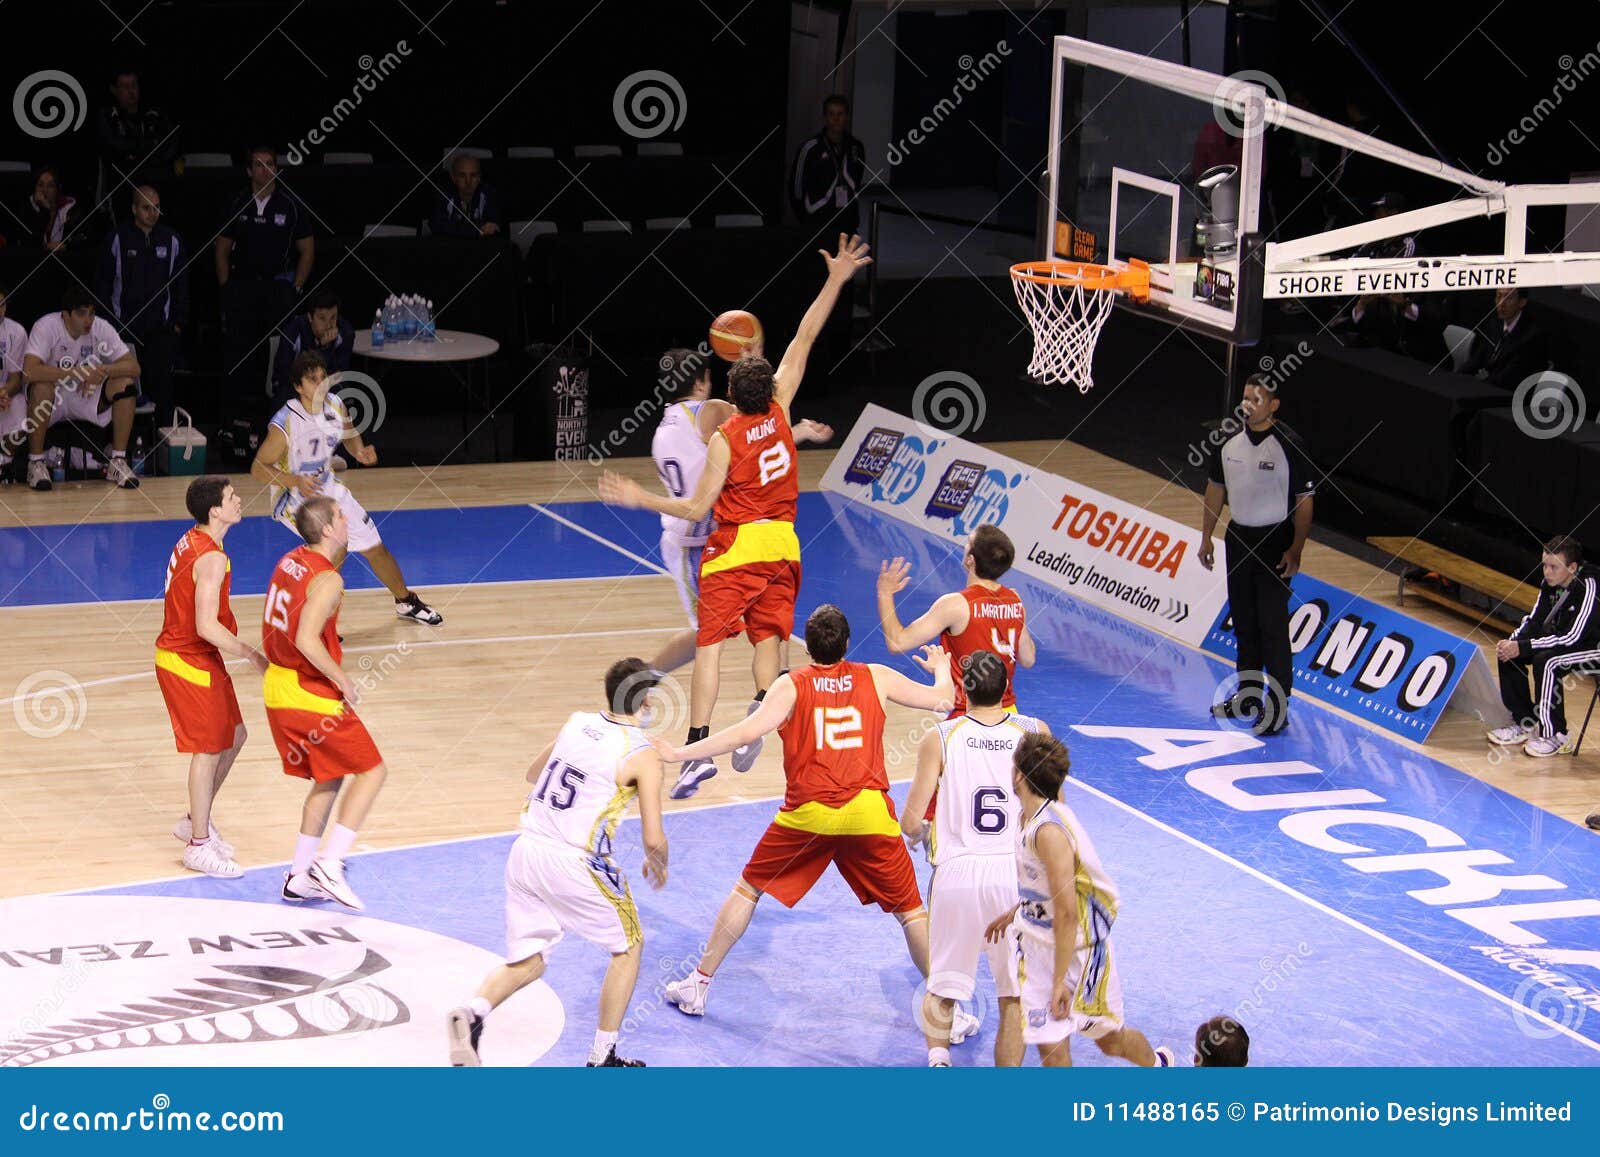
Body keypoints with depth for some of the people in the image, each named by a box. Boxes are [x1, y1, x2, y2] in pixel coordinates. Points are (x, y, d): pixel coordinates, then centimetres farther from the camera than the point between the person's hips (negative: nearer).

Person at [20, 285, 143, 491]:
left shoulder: (102, 328, -12)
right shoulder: (46, 327, -23)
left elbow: (133, 367, -15)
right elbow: (29, 371, -37)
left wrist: (103, 371, -34)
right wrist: (78, 373, -39)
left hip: (88, 397, 3)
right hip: (52, 403, -3)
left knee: (125, 384, -20)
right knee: (41, 386, -36)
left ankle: (118, 462, -13)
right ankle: (36, 463, -22)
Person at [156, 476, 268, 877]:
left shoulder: (191, 541, 6)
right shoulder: (212, 559, -24)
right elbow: (206, 626, -29)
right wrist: (254, 655, -21)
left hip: (182, 654, 10)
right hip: (191, 664, -10)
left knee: (233, 736, 19)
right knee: (209, 750, 1)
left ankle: (197, 821, 30)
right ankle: (199, 845, 11)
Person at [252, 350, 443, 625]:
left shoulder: (335, 405, -10)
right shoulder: (285, 424, -28)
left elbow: (349, 437, 11)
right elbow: (258, 469, -21)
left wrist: (360, 452, -12)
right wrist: (296, 481, -36)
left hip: (328, 488, 7)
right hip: (295, 500, -7)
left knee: (374, 547, 15)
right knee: (335, 547, -25)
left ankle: (406, 602, 40)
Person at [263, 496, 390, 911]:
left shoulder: (290, 562, 9)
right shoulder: (327, 580, -19)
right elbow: (307, 640, -28)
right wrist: (343, 680, -18)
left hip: (278, 687, 9)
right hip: (311, 695, -9)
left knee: (328, 780, 20)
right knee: (372, 771, 1)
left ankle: (299, 877, 21)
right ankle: (329, 865, -8)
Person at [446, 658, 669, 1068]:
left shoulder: (577, 722, 9)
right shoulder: (642, 754, -8)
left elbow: (533, 774, 26)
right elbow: (654, 839, -9)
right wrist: (658, 864, 14)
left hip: (526, 851, 5)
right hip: (574, 864, -5)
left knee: (526, 963, 15)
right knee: (629, 947, 18)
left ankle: (473, 1014, -14)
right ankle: (603, 1057, 17)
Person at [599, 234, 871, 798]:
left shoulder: (726, 438, -14)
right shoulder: (779, 411, -4)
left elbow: (695, 508, -12)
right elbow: (805, 338, 2)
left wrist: (639, 498, -5)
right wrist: (836, 281, 4)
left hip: (735, 547, -5)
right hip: (781, 543, 5)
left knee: (711, 642, -6)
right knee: (769, 636, 12)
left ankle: (698, 747, -15)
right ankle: (762, 707, -17)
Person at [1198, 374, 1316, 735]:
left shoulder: (1289, 447, -14)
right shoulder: (1230, 445, 4)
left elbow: (1304, 501, -12)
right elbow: (1216, 489, 16)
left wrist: (1295, 550, -16)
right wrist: (1206, 537, 15)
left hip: (1275, 543, -6)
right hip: (1239, 539, 6)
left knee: (1273, 626, -8)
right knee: (1243, 622, 15)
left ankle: (1278, 707, -6)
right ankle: (1248, 695, 29)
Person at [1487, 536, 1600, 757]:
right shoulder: (1550, 584, -5)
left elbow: (1572, 638, -30)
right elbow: (1535, 621, 4)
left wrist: (1522, 647, -30)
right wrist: (1513, 642, -17)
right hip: (1563, 639, 8)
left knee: (1546, 662, -31)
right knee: (1509, 655, -5)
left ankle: (1556, 737, -18)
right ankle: (1525, 724, 7)